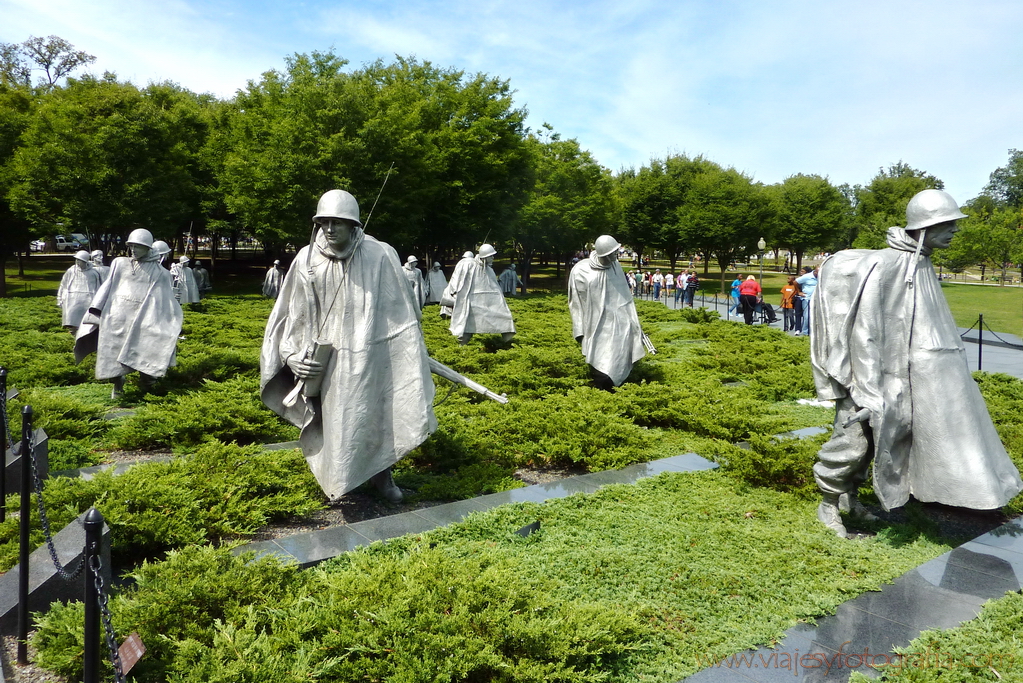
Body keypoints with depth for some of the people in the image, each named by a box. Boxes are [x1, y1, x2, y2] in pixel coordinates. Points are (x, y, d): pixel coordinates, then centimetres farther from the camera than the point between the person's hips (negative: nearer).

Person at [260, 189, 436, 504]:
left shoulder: (381, 256, -11)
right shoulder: (307, 260, -6)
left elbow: (402, 310, -4)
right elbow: (294, 314, 3)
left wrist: (409, 357, -1)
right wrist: (295, 355, -4)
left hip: (373, 357, -1)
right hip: (329, 360, 1)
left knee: (378, 417, 12)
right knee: (335, 422, 12)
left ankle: (381, 473, 34)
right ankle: (338, 480, 34)